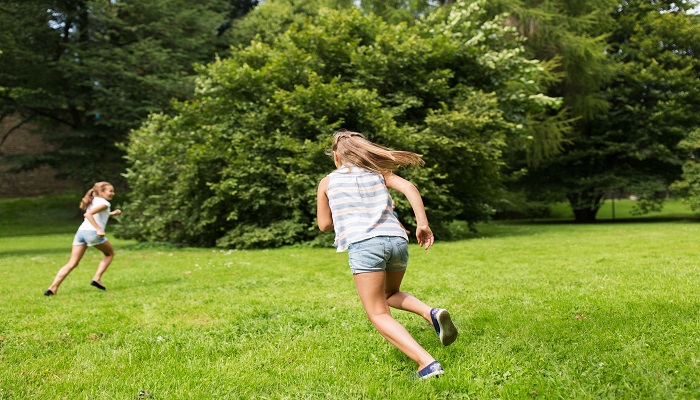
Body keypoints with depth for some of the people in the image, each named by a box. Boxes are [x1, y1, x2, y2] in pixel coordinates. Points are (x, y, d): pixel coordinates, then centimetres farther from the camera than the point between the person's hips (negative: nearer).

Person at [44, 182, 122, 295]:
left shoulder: (94, 201, 25)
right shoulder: (104, 203, -1)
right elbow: (88, 214, -16)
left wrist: (111, 213, 34)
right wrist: (99, 229, -22)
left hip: (81, 231, 7)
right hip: (92, 232, -7)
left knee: (72, 263, 4)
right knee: (110, 254, 18)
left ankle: (53, 287, -10)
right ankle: (97, 278, 6)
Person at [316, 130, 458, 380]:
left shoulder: (327, 182, 16)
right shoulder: (378, 173, 20)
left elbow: (324, 225, 20)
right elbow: (408, 187, 3)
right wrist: (423, 223, 0)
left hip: (363, 244, -4)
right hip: (397, 240, 5)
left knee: (378, 314, 0)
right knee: (390, 294, 29)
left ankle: (427, 363, -20)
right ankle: (431, 313, 0)